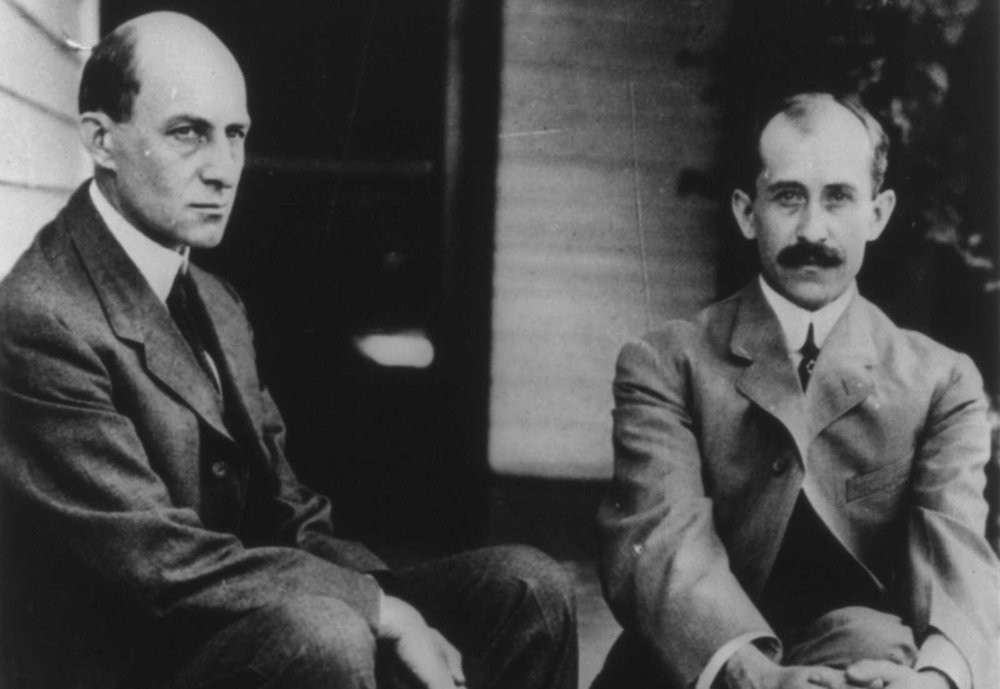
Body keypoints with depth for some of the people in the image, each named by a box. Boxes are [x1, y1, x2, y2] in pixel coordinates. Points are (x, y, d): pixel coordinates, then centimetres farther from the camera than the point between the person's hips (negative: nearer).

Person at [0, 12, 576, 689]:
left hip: (240, 621, 8)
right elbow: (163, 557, -22)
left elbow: (288, 517, 10)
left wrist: (402, 618, -6)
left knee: (528, 587, -6)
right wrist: (385, 609, -19)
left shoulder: (218, 304, 13)